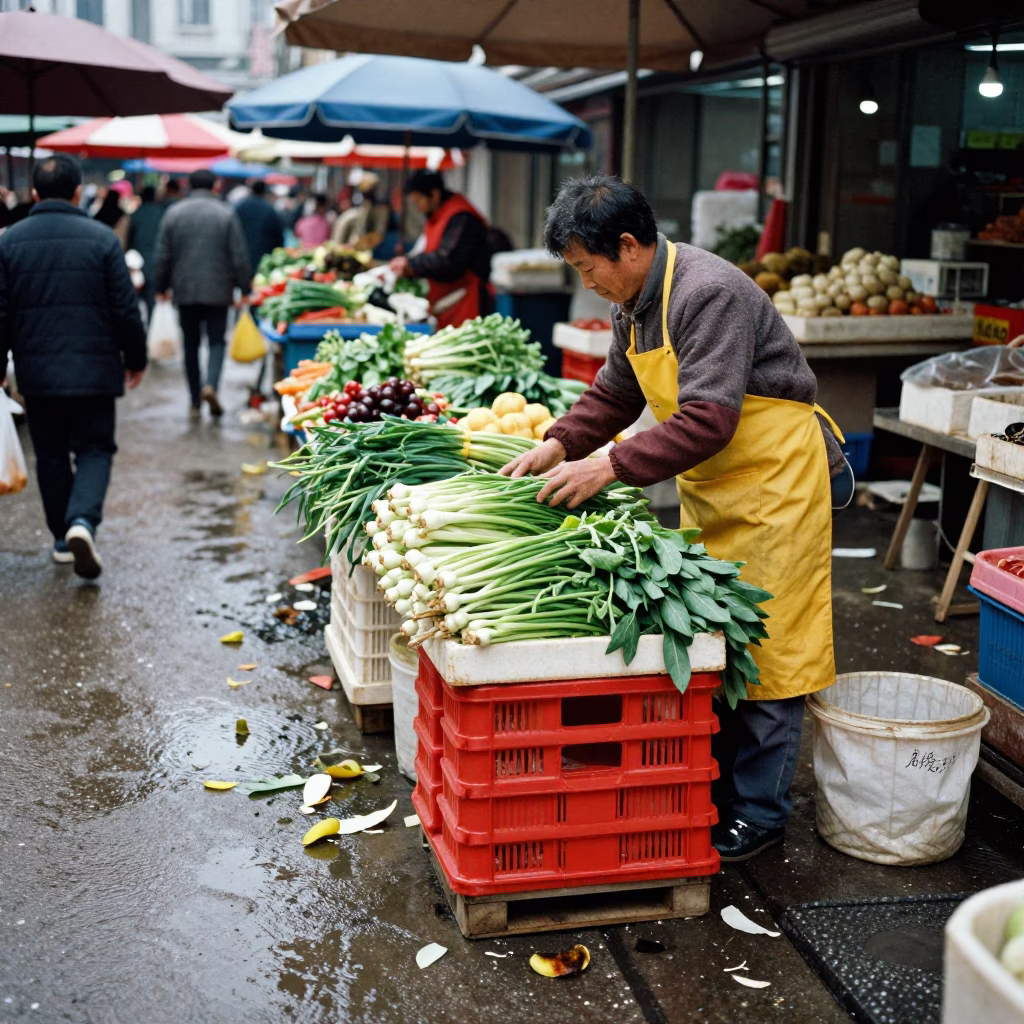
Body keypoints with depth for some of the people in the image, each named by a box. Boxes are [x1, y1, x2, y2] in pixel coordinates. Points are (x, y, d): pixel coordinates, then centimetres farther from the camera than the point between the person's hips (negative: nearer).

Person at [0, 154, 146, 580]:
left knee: (50, 455, 14)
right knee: (94, 449, 6)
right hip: (93, 369, -2)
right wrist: (135, 359, 8)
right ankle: (82, 521, -18)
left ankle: (62, 537, 21)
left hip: (36, 371, 2)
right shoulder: (101, 238, -6)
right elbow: (126, 309, -5)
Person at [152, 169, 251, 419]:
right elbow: (239, 257, -4)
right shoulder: (226, 214, -4)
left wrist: (162, 287, 14)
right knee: (216, 341, 6)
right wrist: (245, 287, 4)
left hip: (184, 291, 2)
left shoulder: (173, 213, 2)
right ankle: (210, 385, -19)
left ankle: (195, 402, 14)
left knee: (191, 345, 11)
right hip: (217, 291, -2)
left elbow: (162, 257, 3)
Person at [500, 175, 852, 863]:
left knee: (765, 646, -2)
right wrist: (560, 445, -1)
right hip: (709, 486, 9)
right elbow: (615, 393, 15)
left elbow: (707, 420, -31)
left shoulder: (710, 294, -24)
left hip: (775, 477, -9)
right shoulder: (635, 302, 6)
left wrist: (611, 468, -31)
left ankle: (757, 812, 8)